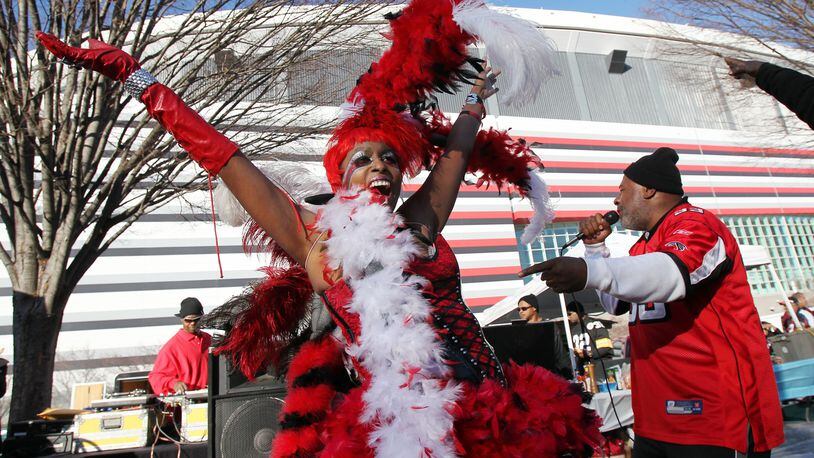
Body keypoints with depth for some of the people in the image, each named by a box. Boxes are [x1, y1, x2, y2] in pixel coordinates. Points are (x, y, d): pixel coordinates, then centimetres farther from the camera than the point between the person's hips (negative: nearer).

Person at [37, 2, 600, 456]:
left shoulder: (420, 222, 8)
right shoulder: (316, 236, 1)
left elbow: (458, 147, 21)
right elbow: (221, 156, 3)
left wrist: (481, 93, 32)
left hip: (486, 411, 4)